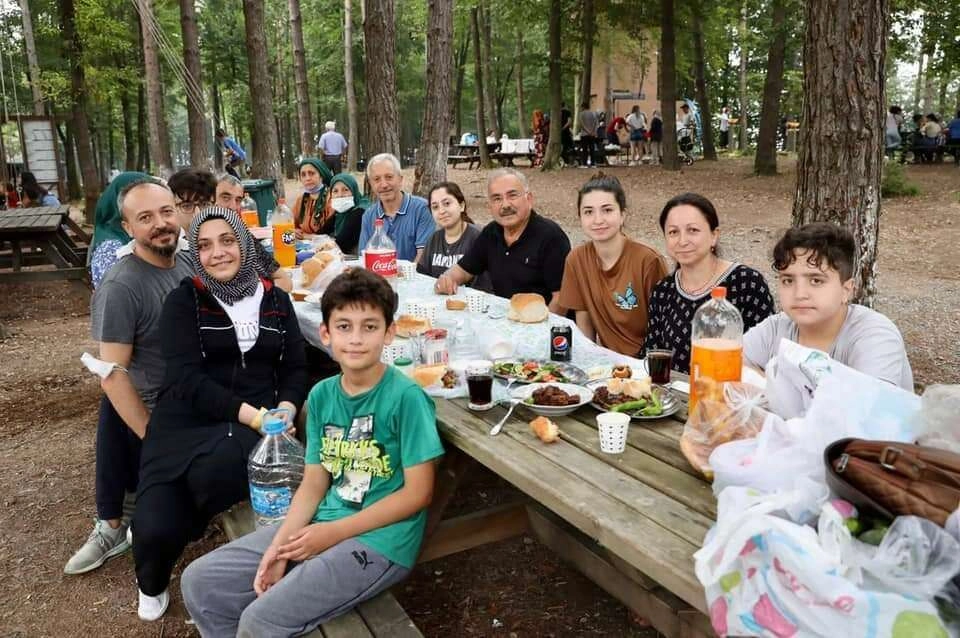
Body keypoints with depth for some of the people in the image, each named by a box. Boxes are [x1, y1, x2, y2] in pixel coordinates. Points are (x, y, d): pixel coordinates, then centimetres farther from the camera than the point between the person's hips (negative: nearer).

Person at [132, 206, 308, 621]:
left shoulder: (276, 300, 12)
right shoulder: (183, 300, 3)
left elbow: (296, 369, 10)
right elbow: (185, 376, -9)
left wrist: (285, 411, -12)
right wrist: (251, 414, -22)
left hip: (257, 423, 1)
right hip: (187, 421, 0)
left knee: (214, 470, -35)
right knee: (155, 529, -20)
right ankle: (152, 584, 21)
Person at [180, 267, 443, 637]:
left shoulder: (406, 397, -16)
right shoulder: (321, 395, 3)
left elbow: (417, 493, -15)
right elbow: (313, 484, 5)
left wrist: (333, 533, -14)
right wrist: (280, 545, -10)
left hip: (379, 542, -6)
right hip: (321, 526, 7)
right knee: (199, 583, 4)